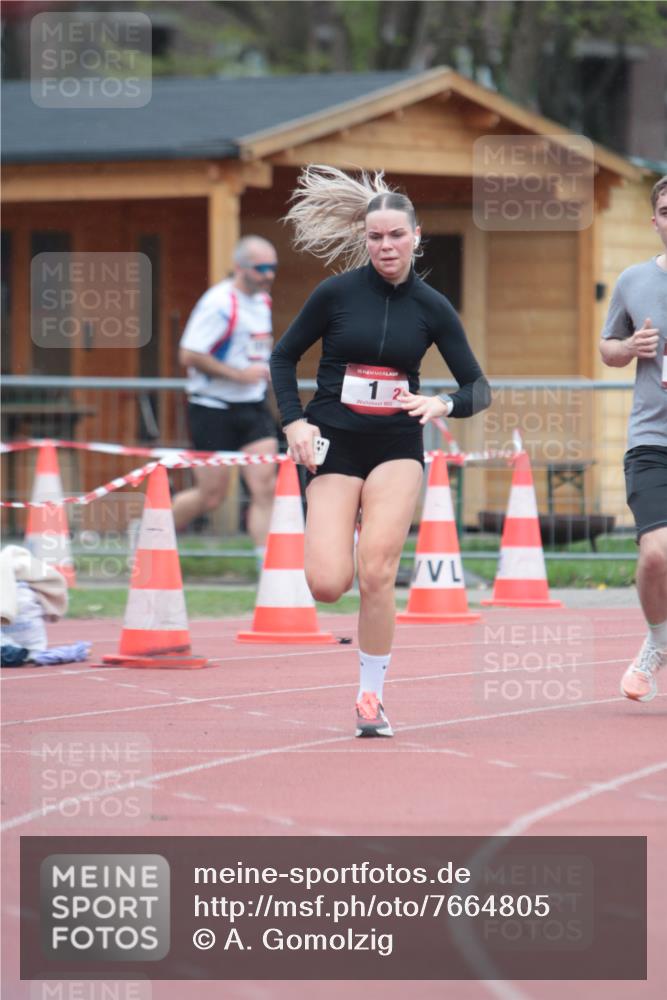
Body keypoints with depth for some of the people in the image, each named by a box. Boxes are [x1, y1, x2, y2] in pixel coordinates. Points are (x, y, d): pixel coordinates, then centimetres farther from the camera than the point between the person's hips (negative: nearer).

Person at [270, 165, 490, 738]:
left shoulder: (432, 308, -1)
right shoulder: (337, 293, -5)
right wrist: (294, 421, -6)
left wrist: (444, 405, -18)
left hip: (397, 447, 0)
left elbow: (479, 388, 4)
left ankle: (373, 697, -2)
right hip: (334, 446, 0)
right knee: (328, 585, -11)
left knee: (376, 573, -18)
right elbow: (284, 356, 7)